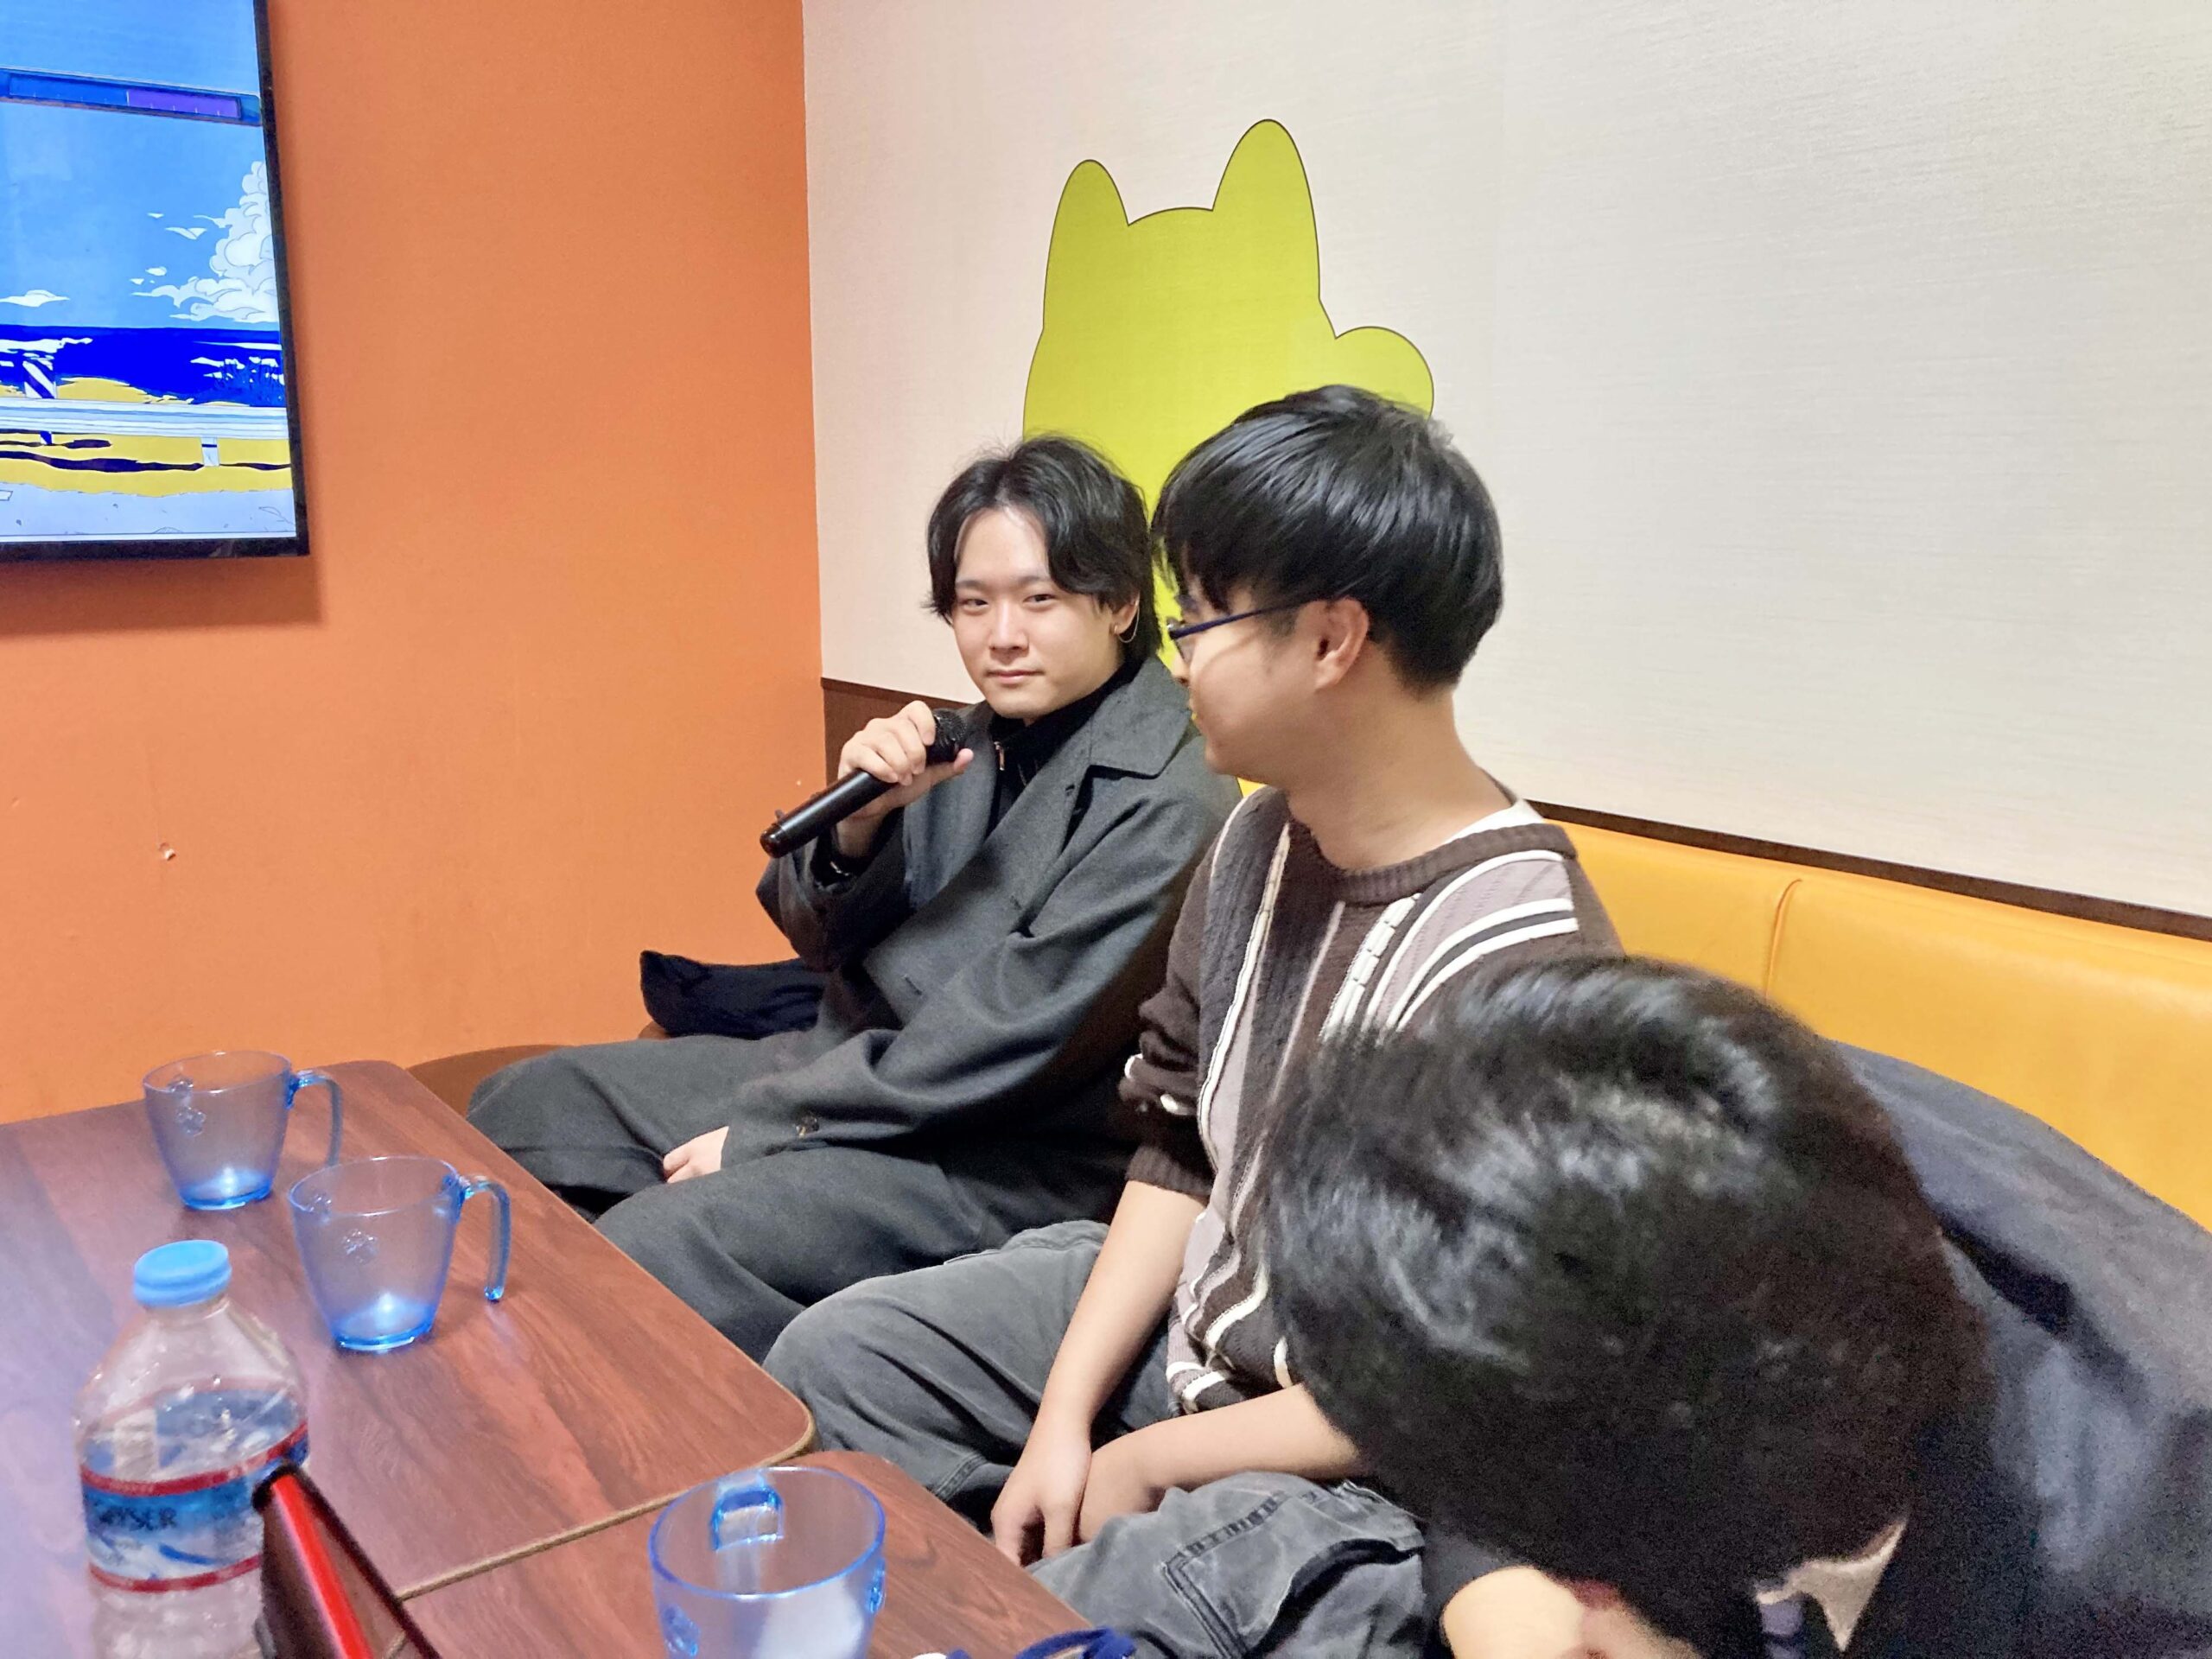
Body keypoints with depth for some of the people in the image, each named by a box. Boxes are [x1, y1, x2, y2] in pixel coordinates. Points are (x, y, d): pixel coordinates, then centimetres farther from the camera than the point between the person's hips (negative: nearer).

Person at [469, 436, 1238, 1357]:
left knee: (654, 1243, -26)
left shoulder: (1165, 801, -18)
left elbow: (1007, 1039, -21)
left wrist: (761, 1130, -14)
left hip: (1004, 1159, -8)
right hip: (849, 1063, 8)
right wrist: (859, 820, -16)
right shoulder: (977, 740, 4)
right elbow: (823, 940, 6)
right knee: (523, 1107, 9)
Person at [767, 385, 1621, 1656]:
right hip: (1190, 1322, 8)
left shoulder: (1510, 958, -30)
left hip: (1362, 1484, -7)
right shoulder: (1264, 841, -5)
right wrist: (1062, 1416, -1)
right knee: (835, 1357, 12)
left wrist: (1149, 1460, -13)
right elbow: (1181, 1145, 5)